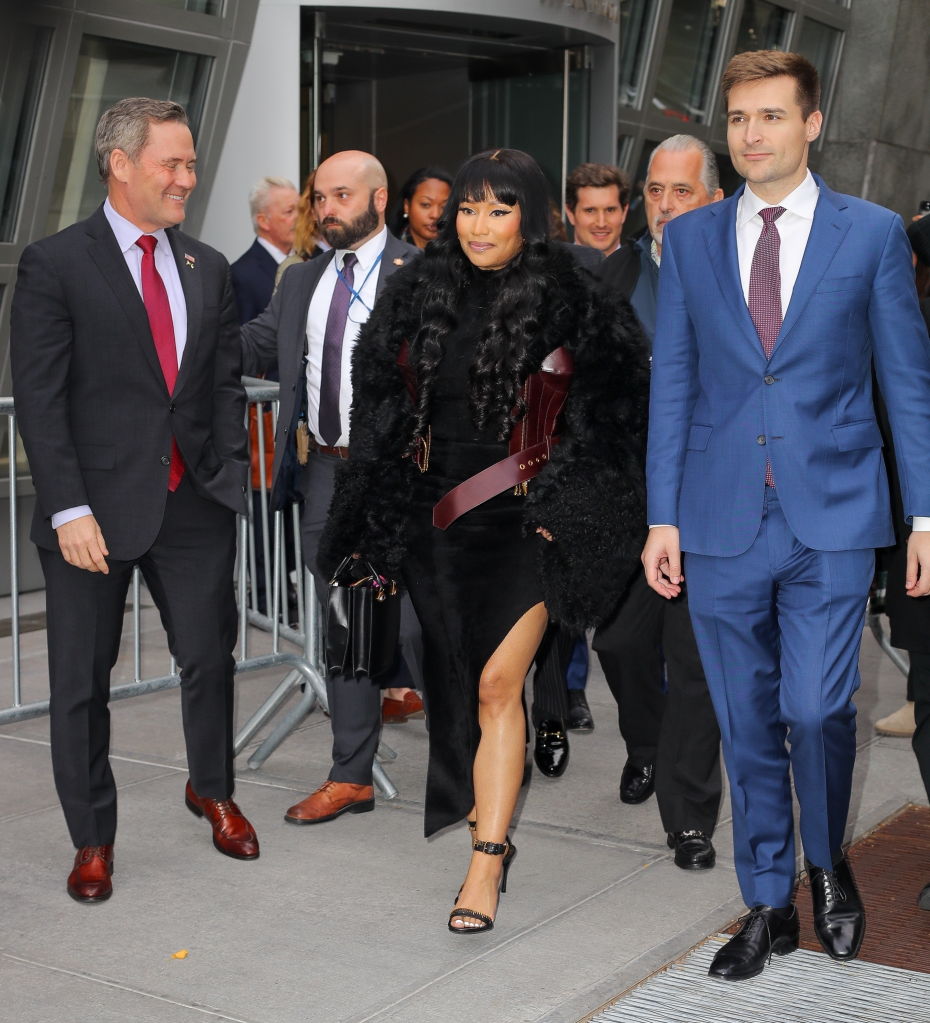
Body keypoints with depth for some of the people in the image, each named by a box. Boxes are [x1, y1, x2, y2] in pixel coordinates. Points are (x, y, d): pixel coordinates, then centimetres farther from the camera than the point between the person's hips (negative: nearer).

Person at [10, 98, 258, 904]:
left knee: (211, 656, 12)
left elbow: (226, 384, 13)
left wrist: (231, 474, 2)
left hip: (197, 505, 4)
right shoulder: (55, 264, -6)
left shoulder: (209, 268, 10)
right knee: (82, 680, 7)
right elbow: (39, 398, -10)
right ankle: (93, 838, 24)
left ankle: (212, 791, 39)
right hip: (98, 508, -4)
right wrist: (69, 510, -16)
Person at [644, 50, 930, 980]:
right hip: (722, 521, 2)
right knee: (746, 723, 8)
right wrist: (662, 518, 4)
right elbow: (671, 384, 9)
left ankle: (827, 865, 19)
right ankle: (769, 906, 23)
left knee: (814, 706, -10)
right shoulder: (688, 239, 8)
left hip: (831, 517, -2)